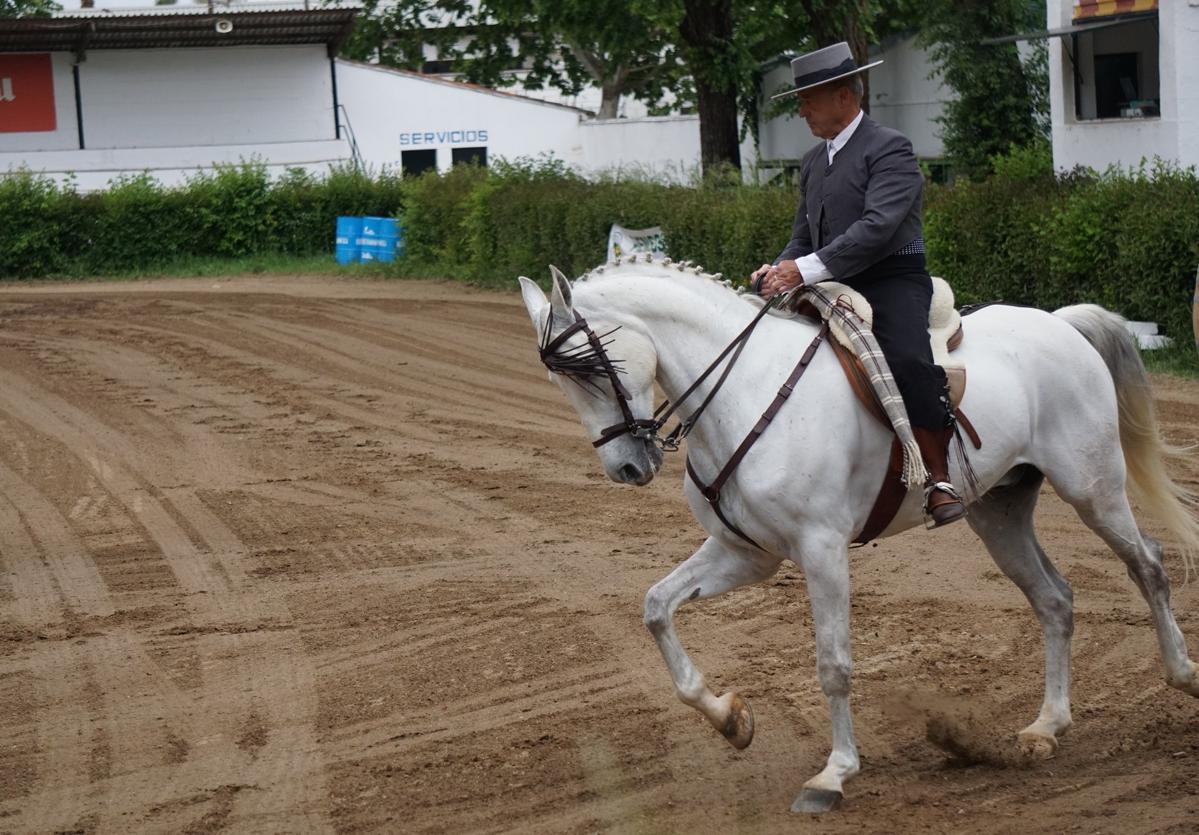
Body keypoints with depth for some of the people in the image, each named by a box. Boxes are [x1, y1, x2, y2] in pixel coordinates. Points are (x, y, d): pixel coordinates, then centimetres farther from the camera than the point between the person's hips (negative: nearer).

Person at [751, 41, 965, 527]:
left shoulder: (889, 149, -7)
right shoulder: (813, 163, 20)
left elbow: (877, 226, -20)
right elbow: (804, 238, 23)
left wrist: (805, 269, -27)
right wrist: (780, 269, -1)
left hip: (893, 286, -8)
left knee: (907, 363, -34)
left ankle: (940, 480, -25)